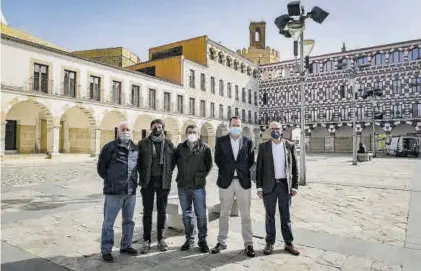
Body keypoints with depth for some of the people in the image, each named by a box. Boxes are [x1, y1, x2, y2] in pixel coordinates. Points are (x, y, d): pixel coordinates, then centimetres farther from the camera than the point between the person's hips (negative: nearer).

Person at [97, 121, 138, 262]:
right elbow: (101, 167, -1)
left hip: (131, 191, 5)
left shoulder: (135, 148, 8)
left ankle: (126, 246, 32)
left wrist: (133, 181, 12)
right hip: (114, 191, -5)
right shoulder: (110, 147, -7)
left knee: (129, 220, 16)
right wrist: (111, 180, 4)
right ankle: (106, 250, 18)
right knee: (109, 222, 4)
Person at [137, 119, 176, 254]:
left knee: (162, 211, 10)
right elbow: (138, 161, 6)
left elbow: (172, 161, 9)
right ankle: (146, 240, 17)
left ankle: (161, 239, 23)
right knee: (147, 211, 6)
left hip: (163, 182, 1)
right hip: (148, 182, -1)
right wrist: (143, 175, -1)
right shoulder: (143, 143, 2)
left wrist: (167, 174, 1)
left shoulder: (169, 144, 4)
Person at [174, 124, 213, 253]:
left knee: (201, 214, 3)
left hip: (198, 186, -3)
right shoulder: (180, 147, 6)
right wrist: (180, 176, 8)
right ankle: (189, 239, 26)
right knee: (186, 214, 13)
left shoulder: (204, 148, -1)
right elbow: (174, 161, 13)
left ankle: (202, 240, 17)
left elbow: (209, 164, 5)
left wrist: (201, 176, 2)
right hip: (183, 186, 3)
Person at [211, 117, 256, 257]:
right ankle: (222, 242, 23)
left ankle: (248, 244, 17)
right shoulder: (221, 140, 2)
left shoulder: (248, 141, 4)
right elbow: (217, 159, 5)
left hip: (243, 181, 0)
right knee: (224, 214, 11)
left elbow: (251, 160, 7)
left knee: (245, 215, 6)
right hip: (226, 181, 0)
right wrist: (226, 170, 4)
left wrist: (242, 170, 3)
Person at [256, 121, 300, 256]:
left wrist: (295, 186, 0)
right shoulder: (263, 146, 2)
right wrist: (259, 187, -3)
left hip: (285, 185, 1)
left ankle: (289, 243, 21)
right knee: (270, 216, 7)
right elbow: (259, 167, 1)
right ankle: (270, 243, 19)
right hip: (269, 185, 0)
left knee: (286, 215, 9)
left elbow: (294, 167, 5)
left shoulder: (290, 146, 4)